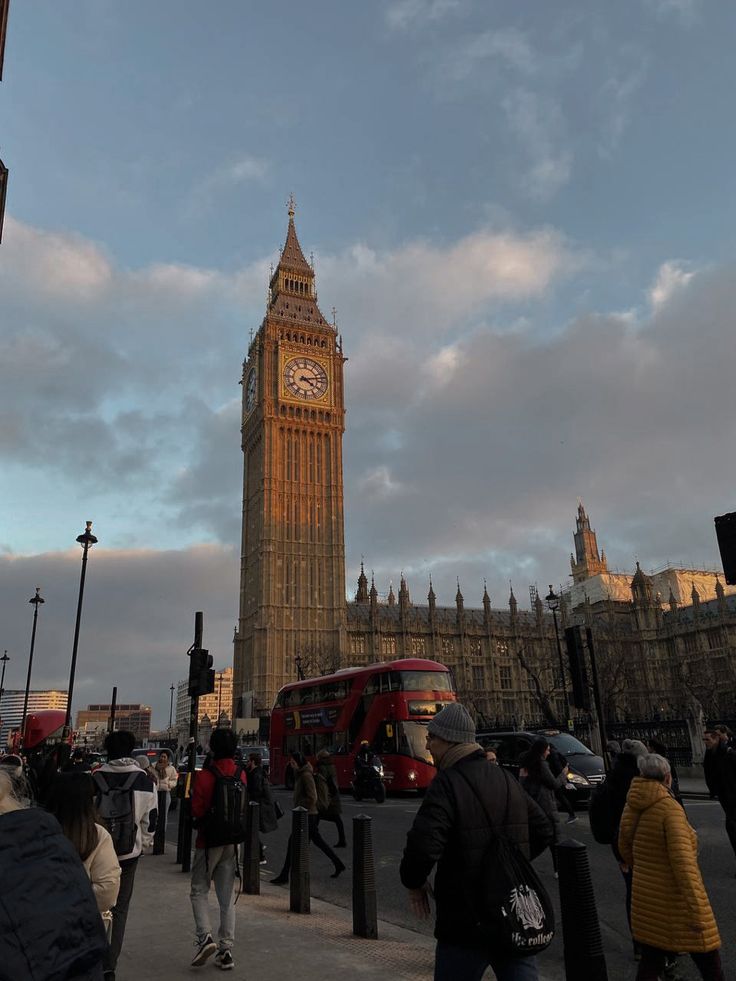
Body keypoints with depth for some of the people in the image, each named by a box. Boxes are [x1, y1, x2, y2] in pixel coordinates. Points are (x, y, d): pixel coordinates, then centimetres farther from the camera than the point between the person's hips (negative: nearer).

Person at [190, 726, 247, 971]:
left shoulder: (205, 774, -16)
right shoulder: (240, 774, 0)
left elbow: (197, 809, -16)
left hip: (208, 841, -5)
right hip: (232, 841, 5)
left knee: (199, 891, 10)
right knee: (227, 897, 12)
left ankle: (204, 937, -7)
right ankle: (226, 950, 13)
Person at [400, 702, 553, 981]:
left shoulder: (447, 783, -17)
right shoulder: (505, 779, 6)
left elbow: (423, 846, -28)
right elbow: (543, 832, 15)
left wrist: (414, 883, -9)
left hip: (467, 926, -6)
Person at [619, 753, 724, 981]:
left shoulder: (632, 807, 0)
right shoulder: (670, 808, -20)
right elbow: (682, 861, -25)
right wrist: (697, 911, -21)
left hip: (645, 897, 6)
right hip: (676, 902, -6)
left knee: (651, 962, 15)